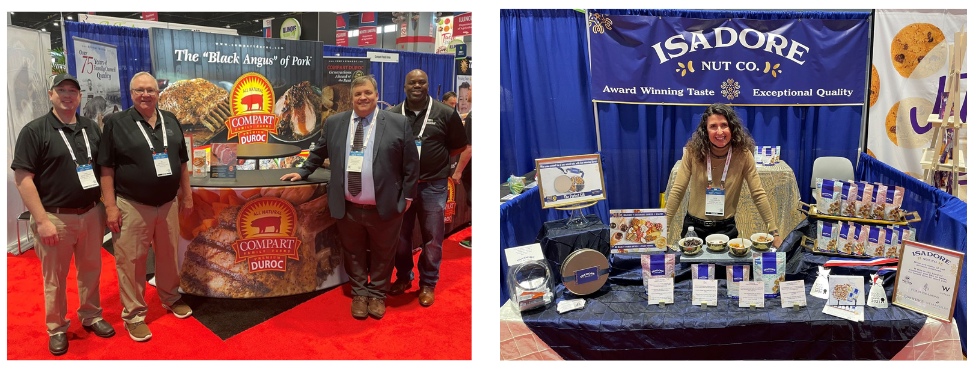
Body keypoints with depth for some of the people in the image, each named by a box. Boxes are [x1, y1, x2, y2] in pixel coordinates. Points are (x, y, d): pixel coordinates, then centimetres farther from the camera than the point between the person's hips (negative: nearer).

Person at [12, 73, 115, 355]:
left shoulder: (92, 128, 9)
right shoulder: (35, 131, -7)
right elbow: (23, 178, -11)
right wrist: (42, 221, -16)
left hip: (91, 214, 4)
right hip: (56, 217, -4)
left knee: (91, 271, 14)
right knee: (55, 278, 8)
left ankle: (91, 317, 31)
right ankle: (57, 329, 23)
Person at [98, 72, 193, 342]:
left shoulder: (171, 121, 9)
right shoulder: (116, 123, -5)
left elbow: (182, 162, 15)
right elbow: (107, 168, -6)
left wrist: (187, 195, 12)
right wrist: (110, 206, -11)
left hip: (168, 205, 4)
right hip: (132, 207, -4)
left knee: (169, 255, 16)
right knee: (131, 261, 2)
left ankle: (170, 298, 36)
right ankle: (134, 314, 15)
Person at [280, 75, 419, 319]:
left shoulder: (398, 124, -4)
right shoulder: (334, 123, 6)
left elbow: (410, 164, -1)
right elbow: (320, 152, 21)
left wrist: (407, 196, -3)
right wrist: (303, 172, 18)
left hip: (384, 208, -2)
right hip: (348, 208, 2)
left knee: (382, 254, 12)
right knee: (354, 253, 14)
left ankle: (377, 294, 31)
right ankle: (359, 294, 32)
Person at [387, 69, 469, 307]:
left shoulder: (445, 114, -3)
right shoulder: (392, 115, 3)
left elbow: (459, 146, 5)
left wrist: (435, 158, -2)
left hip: (433, 186, -2)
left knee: (432, 237, 4)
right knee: (400, 235, 12)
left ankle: (428, 283, 20)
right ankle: (403, 277, 31)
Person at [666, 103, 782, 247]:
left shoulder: (743, 155, -10)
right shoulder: (693, 152, -11)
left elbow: (758, 195, -6)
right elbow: (677, 191, -10)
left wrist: (774, 233, -10)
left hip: (726, 228, 0)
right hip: (693, 226, 0)